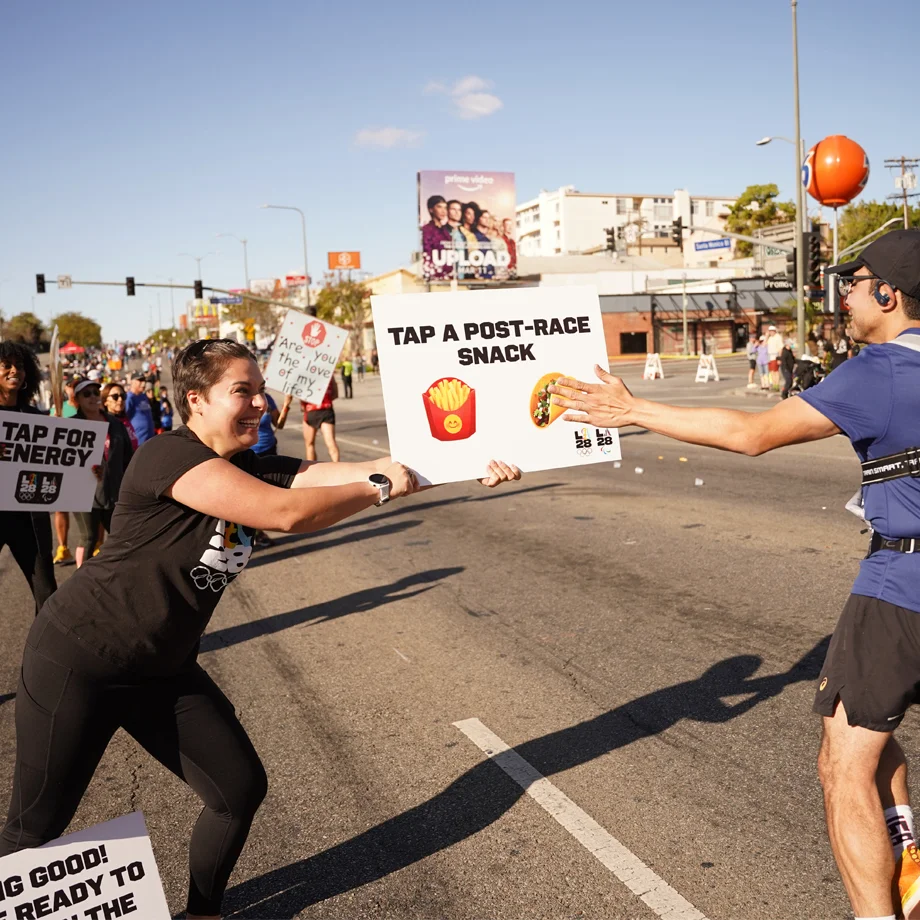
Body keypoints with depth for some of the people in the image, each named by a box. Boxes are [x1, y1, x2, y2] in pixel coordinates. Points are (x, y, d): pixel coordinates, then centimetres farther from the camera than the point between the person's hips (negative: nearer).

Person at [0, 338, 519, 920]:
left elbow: (355, 474, -12)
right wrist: (380, 487, -22)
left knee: (241, 788, 6)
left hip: (164, 670, 7)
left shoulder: (259, 471, -1)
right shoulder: (168, 456, -25)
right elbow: (288, 513, -36)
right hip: (76, 663, -7)